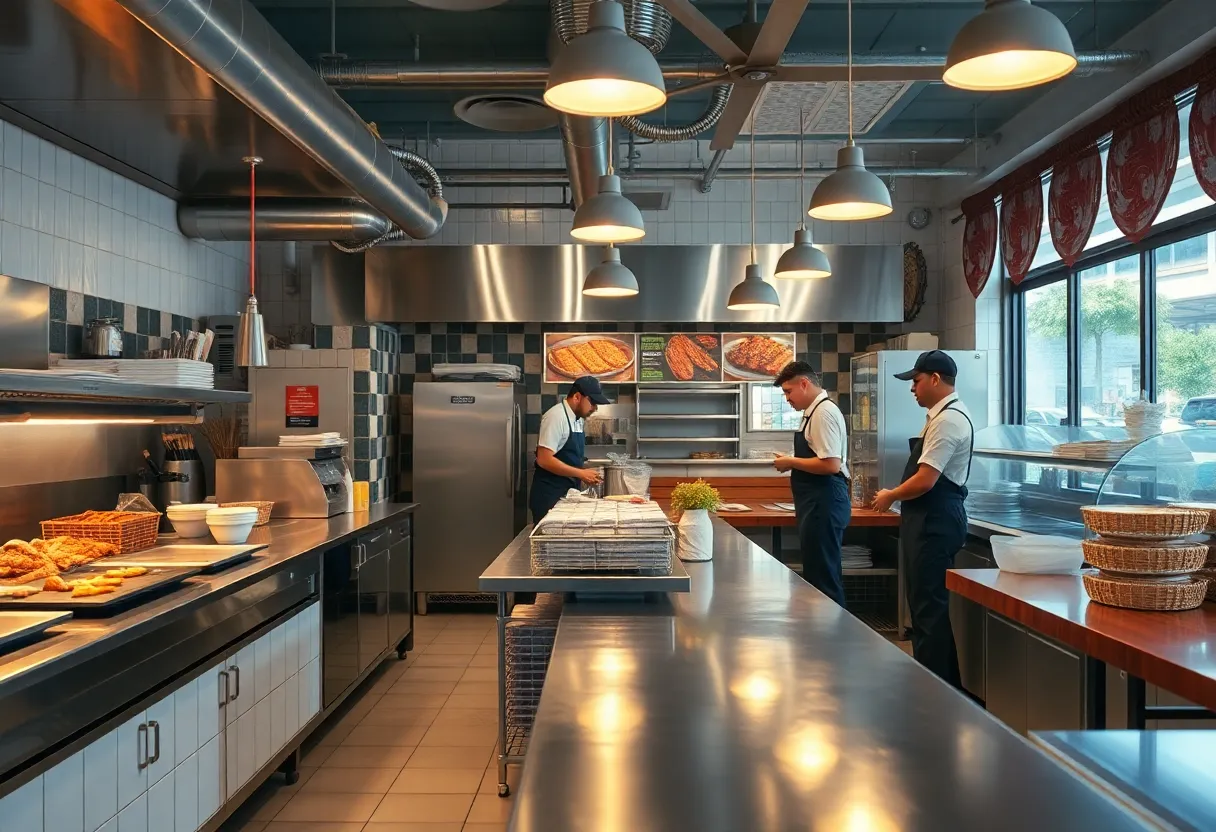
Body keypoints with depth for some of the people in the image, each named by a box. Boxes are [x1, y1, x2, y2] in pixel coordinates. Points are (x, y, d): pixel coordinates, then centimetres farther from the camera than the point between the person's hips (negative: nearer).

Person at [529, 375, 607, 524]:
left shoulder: (578, 419, 10)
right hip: (549, 495, -9)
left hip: (568, 493, 9)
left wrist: (584, 475, 4)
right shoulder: (556, 417, -17)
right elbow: (544, 460, -22)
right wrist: (581, 474, -17)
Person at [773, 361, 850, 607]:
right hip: (819, 504, 10)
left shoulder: (823, 412, -16)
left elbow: (831, 464, -24)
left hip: (824, 504, -10)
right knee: (819, 575, 17)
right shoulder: (815, 411, 14)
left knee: (822, 577, -2)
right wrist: (794, 463, 9)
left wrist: (791, 462, -14)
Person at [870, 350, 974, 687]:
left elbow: (925, 480, -22)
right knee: (925, 604, 16)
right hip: (932, 519, 11)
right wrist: (896, 495, 13)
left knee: (930, 608, -5)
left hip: (935, 522, -11)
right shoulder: (943, 415, 15)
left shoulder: (948, 420, -18)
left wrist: (890, 496, -7)